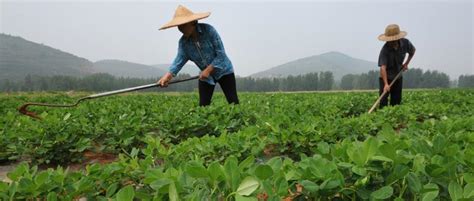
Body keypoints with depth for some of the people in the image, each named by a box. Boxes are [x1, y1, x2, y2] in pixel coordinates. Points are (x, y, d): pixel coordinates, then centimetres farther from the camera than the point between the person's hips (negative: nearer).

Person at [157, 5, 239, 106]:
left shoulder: (209, 30, -22)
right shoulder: (183, 42, -9)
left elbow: (221, 54, -21)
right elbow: (179, 60, -19)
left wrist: (208, 70, -25)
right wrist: (167, 76, -35)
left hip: (223, 71, -4)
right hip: (205, 76, 4)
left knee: (234, 103, -6)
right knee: (203, 106, 2)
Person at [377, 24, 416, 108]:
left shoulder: (405, 43, -12)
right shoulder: (385, 49, -27)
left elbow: (413, 50, 13)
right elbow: (383, 67, -35)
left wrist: (406, 63, 2)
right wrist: (386, 84, -45)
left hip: (398, 77, 4)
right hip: (386, 77, -4)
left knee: (396, 102, 6)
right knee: (383, 101, -11)